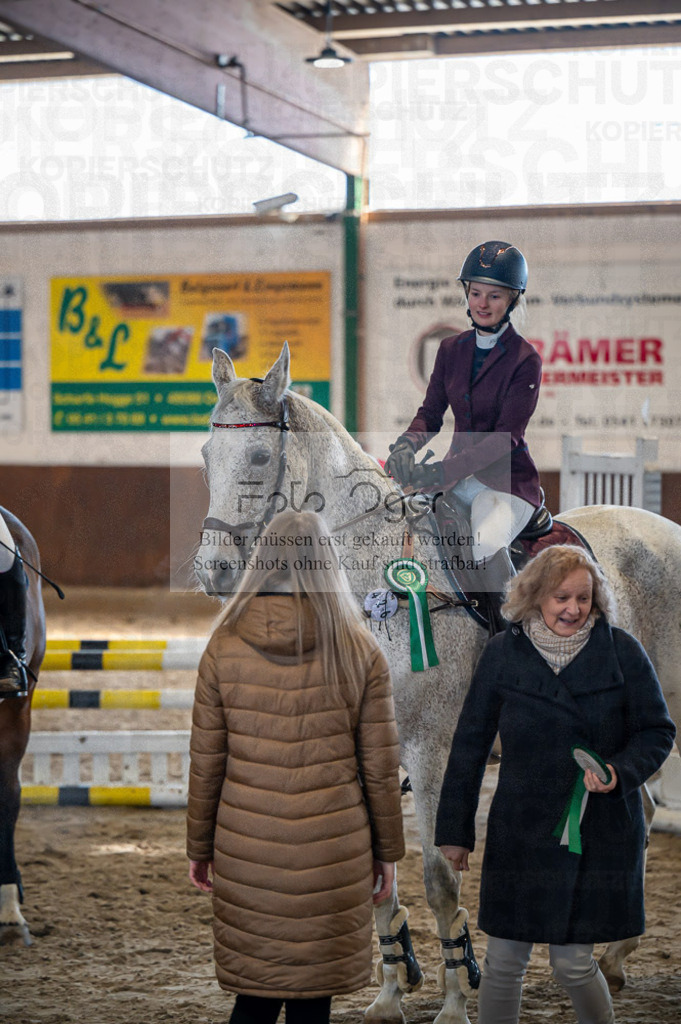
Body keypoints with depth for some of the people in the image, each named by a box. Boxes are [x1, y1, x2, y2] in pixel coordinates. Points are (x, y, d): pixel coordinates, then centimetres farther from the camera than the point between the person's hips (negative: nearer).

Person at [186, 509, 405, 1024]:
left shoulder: (225, 647, -2)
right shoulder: (359, 651, -4)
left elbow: (206, 763, 2)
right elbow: (380, 767, 0)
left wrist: (200, 847, 14)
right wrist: (387, 850, 11)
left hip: (245, 853, 1)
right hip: (333, 856, -1)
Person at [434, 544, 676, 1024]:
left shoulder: (622, 651, -3)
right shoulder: (503, 653, 1)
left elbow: (658, 731, 4)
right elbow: (470, 743, 6)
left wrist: (620, 771, -16)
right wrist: (455, 829, 5)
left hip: (600, 835, -1)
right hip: (520, 832, 2)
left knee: (572, 963, 1)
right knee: (504, 962, 5)